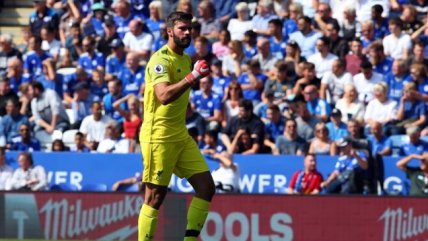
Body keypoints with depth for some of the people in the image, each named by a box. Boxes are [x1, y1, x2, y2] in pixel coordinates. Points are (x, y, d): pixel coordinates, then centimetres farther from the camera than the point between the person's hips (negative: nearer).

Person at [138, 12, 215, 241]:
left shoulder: (186, 59, 13)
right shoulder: (160, 59, -14)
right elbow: (164, 96, -31)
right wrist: (193, 76, -36)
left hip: (181, 136, 8)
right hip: (159, 136, -8)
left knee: (206, 187, 1)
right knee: (155, 197, -5)